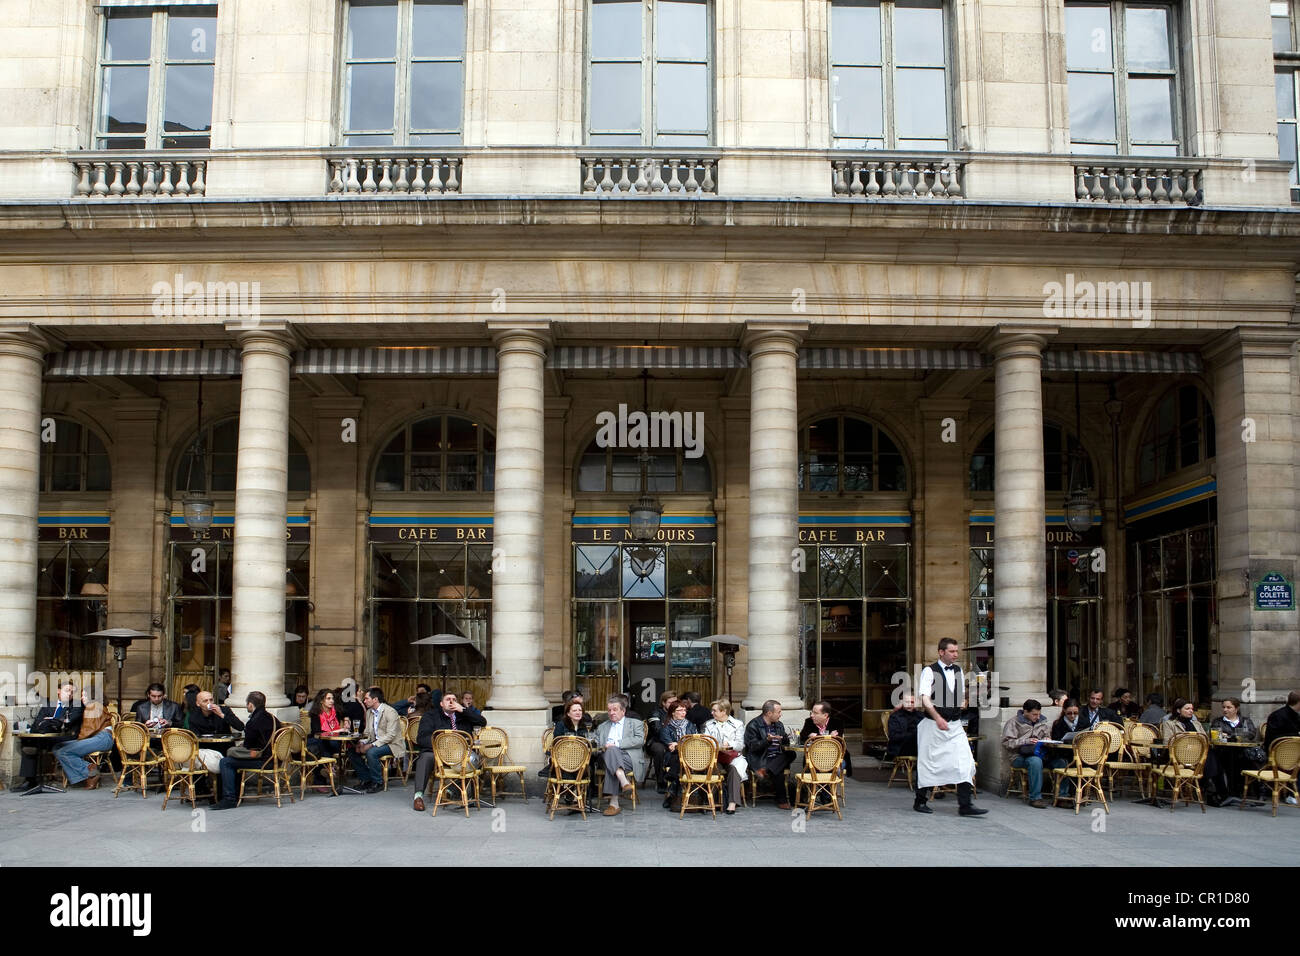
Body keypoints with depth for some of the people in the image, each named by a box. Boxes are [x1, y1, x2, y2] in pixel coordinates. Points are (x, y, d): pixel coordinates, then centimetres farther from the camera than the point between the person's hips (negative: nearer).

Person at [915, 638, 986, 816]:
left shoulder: (958, 670, 11)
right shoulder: (930, 671, -7)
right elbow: (924, 699, -16)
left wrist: (957, 712, 12)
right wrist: (938, 718, -26)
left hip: (955, 725, 5)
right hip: (933, 725, -5)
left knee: (964, 763, -6)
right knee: (928, 764, 4)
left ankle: (965, 805, -5)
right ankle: (920, 802, 19)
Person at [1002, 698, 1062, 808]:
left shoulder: (1041, 722, 19)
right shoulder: (1014, 723, 2)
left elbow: (1047, 736, 30)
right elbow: (1006, 743, -6)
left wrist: (1046, 740, 5)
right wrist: (1025, 741, -16)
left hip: (1040, 753, 5)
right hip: (1020, 757, -5)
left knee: (1061, 761, -23)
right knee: (1035, 761, -39)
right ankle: (1035, 798, -32)